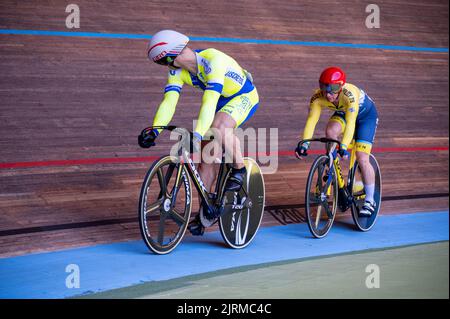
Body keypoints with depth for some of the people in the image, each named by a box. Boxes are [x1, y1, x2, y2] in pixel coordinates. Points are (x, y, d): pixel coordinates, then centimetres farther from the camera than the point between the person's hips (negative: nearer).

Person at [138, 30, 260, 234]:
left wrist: (197, 134, -56)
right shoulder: (177, 71, -15)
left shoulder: (212, 61, -37)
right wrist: (154, 129, -38)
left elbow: (209, 101, -47)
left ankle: (239, 170, -13)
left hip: (244, 97, -7)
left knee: (219, 125, -37)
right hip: (220, 100, 7)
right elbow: (169, 101, -23)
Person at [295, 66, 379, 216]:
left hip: (366, 114, -4)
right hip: (342, 112, 4)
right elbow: (311, 120, -34)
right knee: (330, 131, -29)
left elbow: (350, 123, -49)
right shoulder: (318, 97, -28)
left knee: (362, 158, -13)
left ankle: (369, 201, -1)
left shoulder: (350, 94, -41)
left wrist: (344, 147, -60)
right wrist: (303, 144, -47)